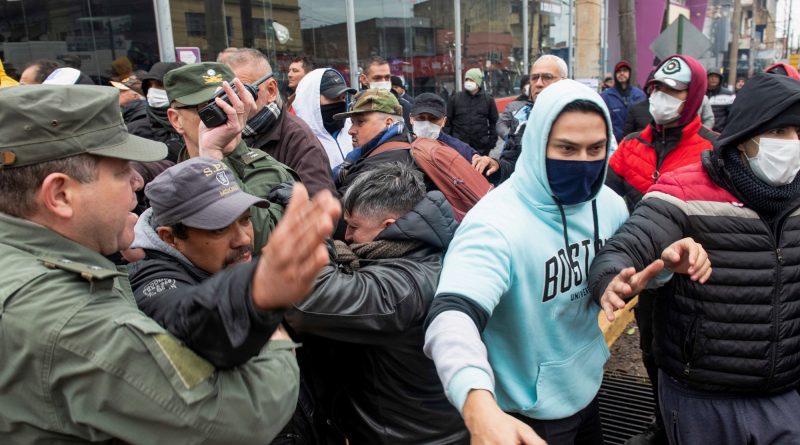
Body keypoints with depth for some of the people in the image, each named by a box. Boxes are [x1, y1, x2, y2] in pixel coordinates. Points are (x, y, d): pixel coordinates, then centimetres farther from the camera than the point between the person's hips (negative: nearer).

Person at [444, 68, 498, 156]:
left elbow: (493, 121, 9)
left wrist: (492, 141, 3)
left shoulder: (488, 99, 5)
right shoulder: (455, 98, 3)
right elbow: (448, 121, 4)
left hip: (481, 147, 1)